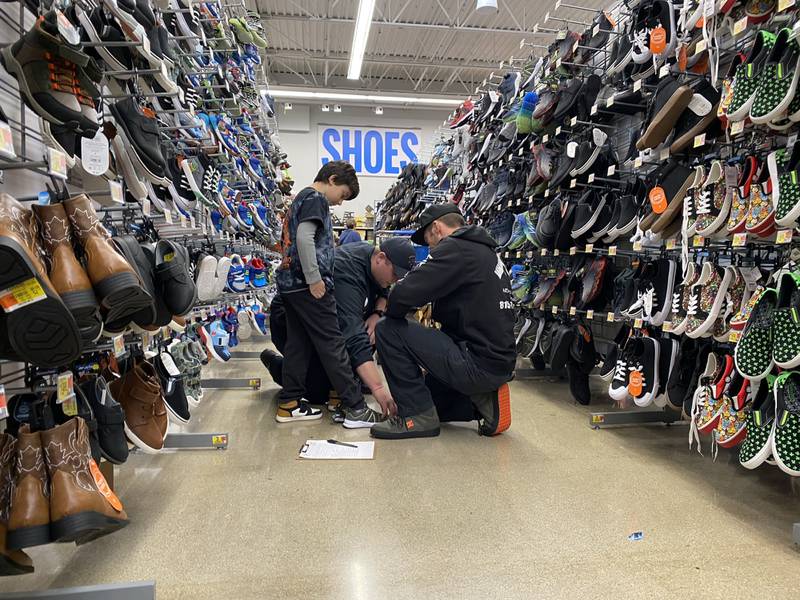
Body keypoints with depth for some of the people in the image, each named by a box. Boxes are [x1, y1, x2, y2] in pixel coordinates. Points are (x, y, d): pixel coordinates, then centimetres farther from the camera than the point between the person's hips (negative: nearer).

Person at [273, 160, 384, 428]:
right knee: (332, 344, -7)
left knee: (298, 343, 11)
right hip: (307, 285, -10)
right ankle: (355, 408, -2)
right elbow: (304, 237, -22)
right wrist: (314, 279, -21)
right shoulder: (316, 199, -8)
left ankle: (289, 404, 15)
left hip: (289, 282, 10)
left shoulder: (300, 199, 22)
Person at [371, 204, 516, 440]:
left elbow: (404, 293, -20)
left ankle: (417, 416, -3)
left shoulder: (454, 248, -11)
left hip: (477, 364, -10)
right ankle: (483, 399, 12)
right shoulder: (489, 253, 18)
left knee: (388, 329, -7)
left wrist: (392, 313, 0)